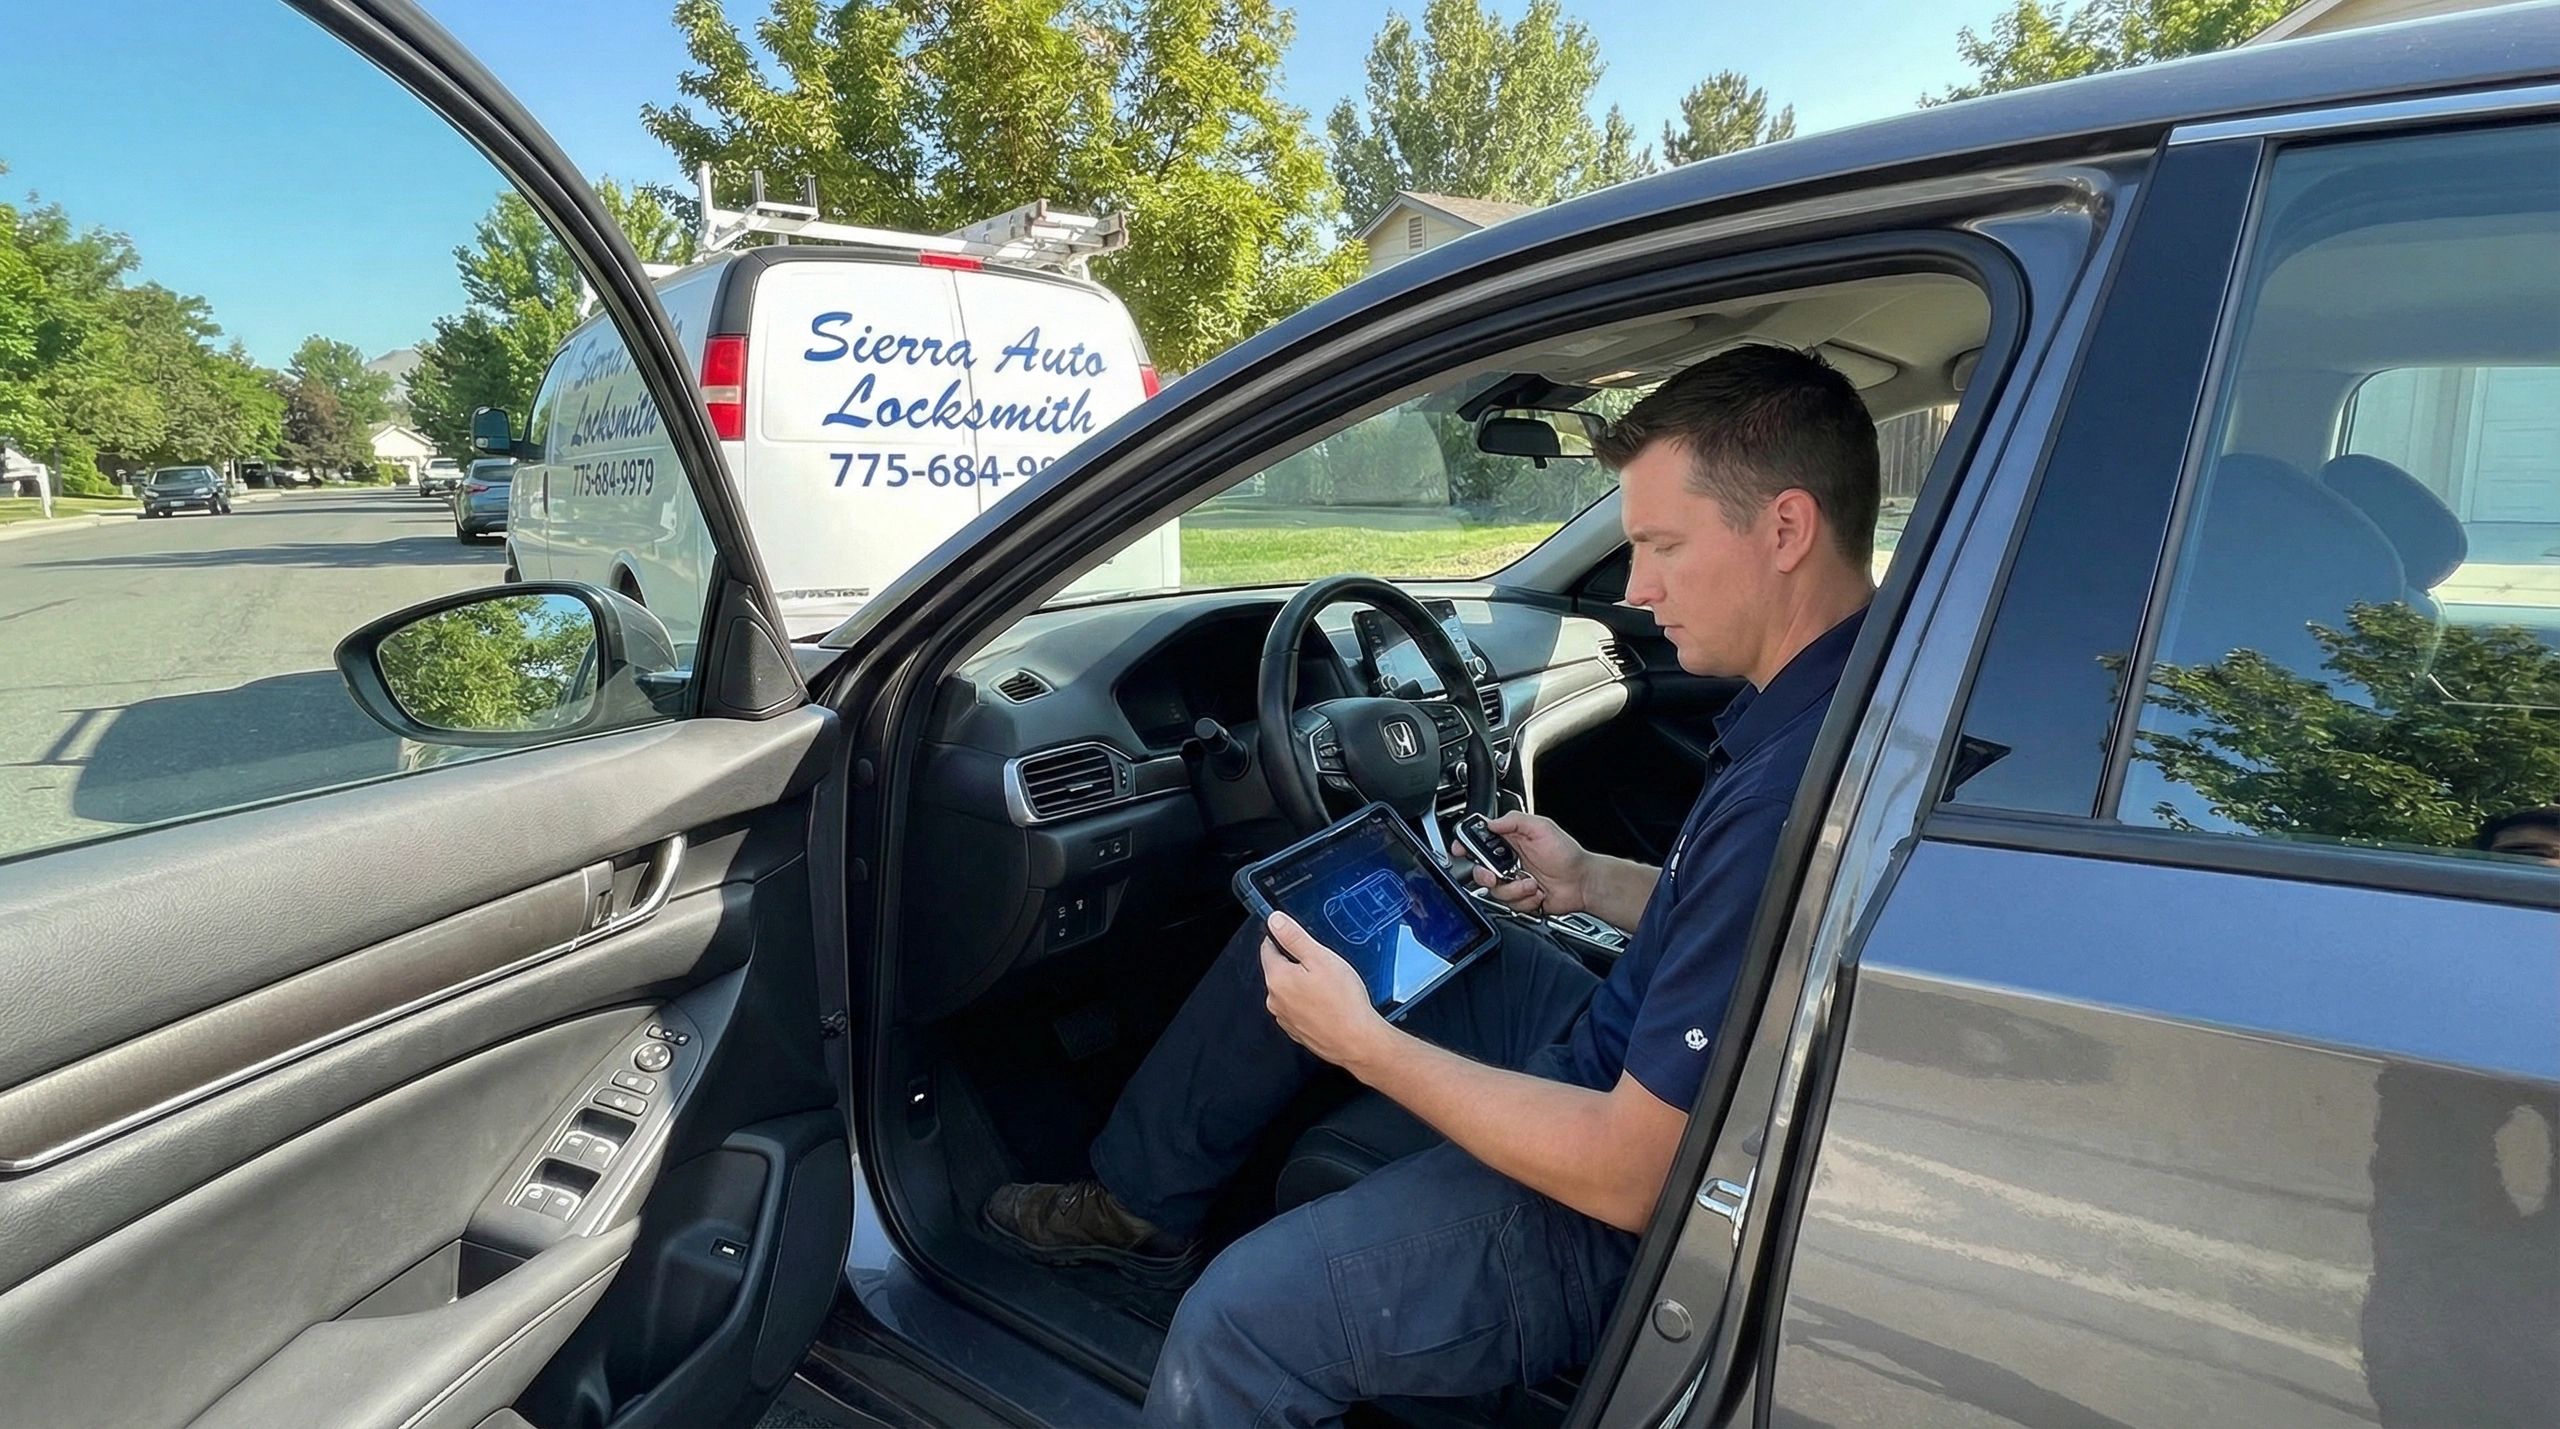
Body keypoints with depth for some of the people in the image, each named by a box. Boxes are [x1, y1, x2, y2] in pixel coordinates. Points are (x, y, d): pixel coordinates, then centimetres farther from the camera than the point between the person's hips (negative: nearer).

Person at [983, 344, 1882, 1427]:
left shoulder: (1798, 787, -32)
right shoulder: (1817, 698, -1)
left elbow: (1631, 1176, -27)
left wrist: (1363, 1044, -20)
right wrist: (1591, 884, 5)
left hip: (1641, 1214, -9)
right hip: (1625, 1065, 10)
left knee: (1240, 1323, -24)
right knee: (1297, 935, 12)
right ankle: (1144, 1209, 25)